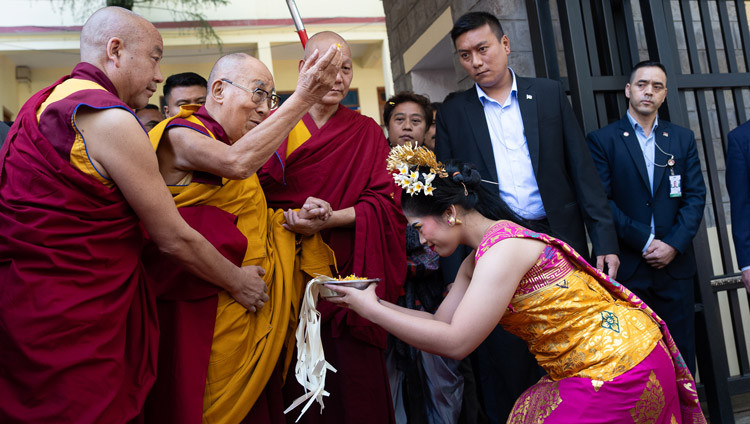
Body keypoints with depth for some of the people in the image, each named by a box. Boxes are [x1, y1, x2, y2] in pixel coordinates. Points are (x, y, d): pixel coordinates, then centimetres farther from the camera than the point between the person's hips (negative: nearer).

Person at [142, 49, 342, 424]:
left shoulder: (233, 143, 16)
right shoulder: (180, 134, -10)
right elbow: (237, 163, -31)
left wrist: (294, 218, -1)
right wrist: (303, 98, -31)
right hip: (207, 309, -8)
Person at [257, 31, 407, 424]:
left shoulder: (367, 132, 8)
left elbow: (384, 202, -2)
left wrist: (330, 219, -15)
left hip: (346, 273, 0)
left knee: (353, 384, 0)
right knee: (296, 387, 3)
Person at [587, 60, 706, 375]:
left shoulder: (683, 139, 13)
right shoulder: (601, 140, 1)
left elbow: (695, 196, 6)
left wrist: (674, 244, -8)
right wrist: (645, 241, -12)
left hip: (675, 265, 3)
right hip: (627, 269, -3)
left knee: (681, 357, 8)